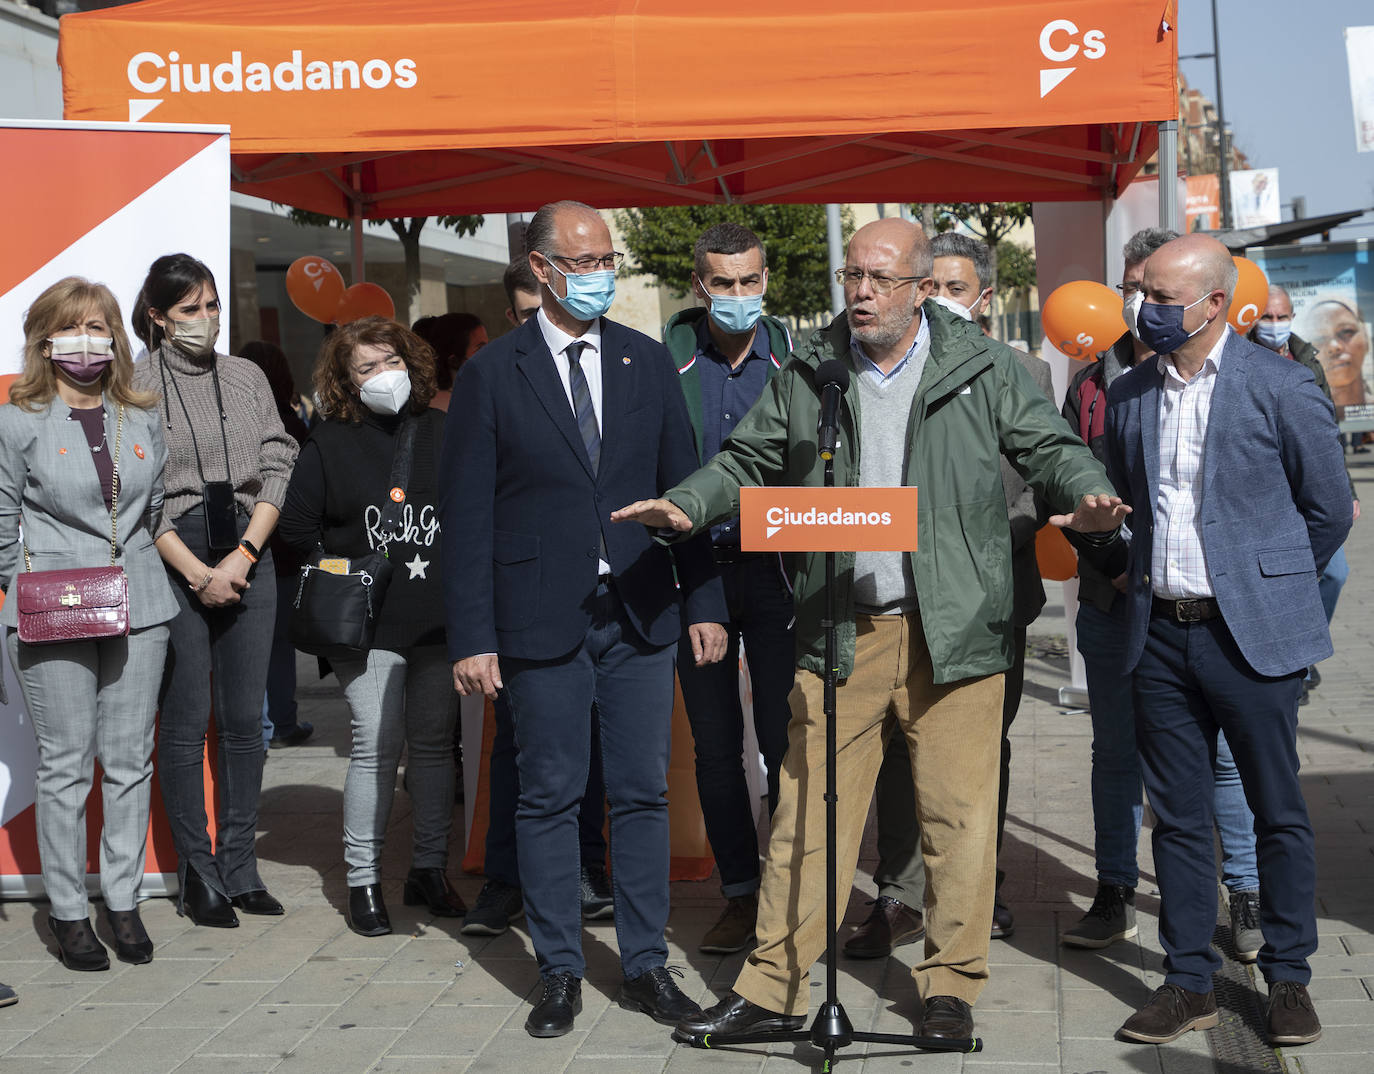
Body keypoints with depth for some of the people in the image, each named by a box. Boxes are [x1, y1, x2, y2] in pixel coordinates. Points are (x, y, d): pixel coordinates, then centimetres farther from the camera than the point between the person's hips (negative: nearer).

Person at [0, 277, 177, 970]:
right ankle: (67, 911, 9)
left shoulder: (143, 420, 11)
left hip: (137, 608, 4)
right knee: (64, 765, -2)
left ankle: (122, 900, 16)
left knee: (130, 761, 6)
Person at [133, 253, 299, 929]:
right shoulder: (137, 387, -1)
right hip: (174, 562, -4)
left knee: (245, 720, 5)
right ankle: (198, 875, 7)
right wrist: (197, 572, -11)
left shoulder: (246, 377, 12)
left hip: (249, 556, 4)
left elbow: (277, 469, 7)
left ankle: (240, 869, 13)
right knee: (185, 721, -1)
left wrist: (243, 555, -6)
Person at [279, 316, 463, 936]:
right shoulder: (329, 443, 2)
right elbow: (297, 528, 4)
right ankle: (363, 881, 4)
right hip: (368, 623, -3)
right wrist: (350, 563, 0)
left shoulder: (443, 433, 7)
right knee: (376, 746, -5)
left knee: (433, 742, 9)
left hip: (439, 621, 3)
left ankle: (429, 870, 20)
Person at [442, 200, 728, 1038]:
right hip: (542, 619, -3)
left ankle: (647, 966, 17)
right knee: (550, 799, 4)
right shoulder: (491, 376, -1)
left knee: (644, 792, 7)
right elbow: (468, 517, -3)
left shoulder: (649, 362, 8)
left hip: (642, 616, 3)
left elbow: (683, 487, 10)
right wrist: (473, 638, -7)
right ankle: (561, 975, 15)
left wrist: (706, 602, 4)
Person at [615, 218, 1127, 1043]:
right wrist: (689, 504, -4)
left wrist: (1087, 494, -17)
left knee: (958, 813, 2)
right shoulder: (807, 376, 9)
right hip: (841, 632, 2)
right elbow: (750, 461, 14)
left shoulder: (984, 368, 4)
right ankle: (773, 989, 11)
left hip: (954, 631, -1)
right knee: (809, 812, 3)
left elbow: (1049, 446, 4)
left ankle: (951, 985, 17)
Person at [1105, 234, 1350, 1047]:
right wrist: (1141, 579, 13)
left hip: (1252, 637, -4)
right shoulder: (1129, 395, 7)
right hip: (1161, 636, 4)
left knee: (1279, 813, 6)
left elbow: (1329, 508, 2)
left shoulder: (1281, 387, -7)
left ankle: (1289, 979, 20)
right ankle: (1189, 984, 19)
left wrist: (1269, 585, 10)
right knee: (1177, 816, 9)